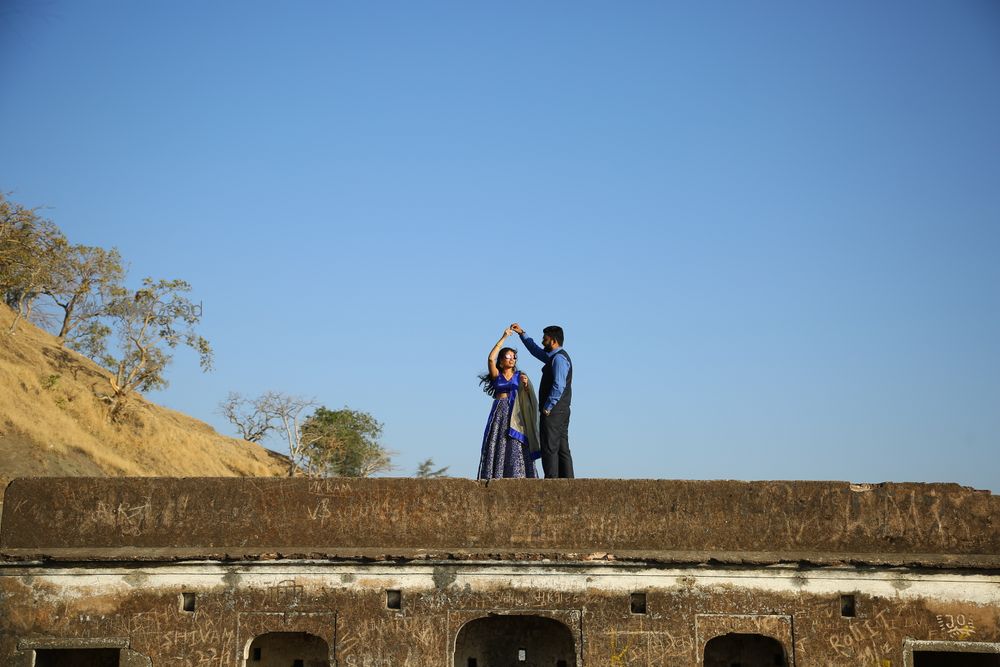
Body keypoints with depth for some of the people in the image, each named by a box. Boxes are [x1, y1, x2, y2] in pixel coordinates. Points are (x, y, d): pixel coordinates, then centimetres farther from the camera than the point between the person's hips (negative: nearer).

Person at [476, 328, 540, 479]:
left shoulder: (520, 375, 12)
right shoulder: (496, 375, 10)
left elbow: (529, 397, 2)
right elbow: (490, 358, -7)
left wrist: (526, 385, -19)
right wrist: (503, 338, -7)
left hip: (515, 416, 0)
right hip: (499, 414, 0)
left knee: (515, 448, -9)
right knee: (498, 447, -6)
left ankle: (516, 478, -13)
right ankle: (495, 480, -7)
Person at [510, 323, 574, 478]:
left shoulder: (559, 358, -12)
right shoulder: (554, 356, 20)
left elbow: (559, 386, -21)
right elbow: (535, 350, 36)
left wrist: (547, 408, -19)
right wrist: (521, 333, 32)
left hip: (553, 411, -10)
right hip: (561, 412, 10)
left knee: (550, 448, -11)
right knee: (562, 449, 6)